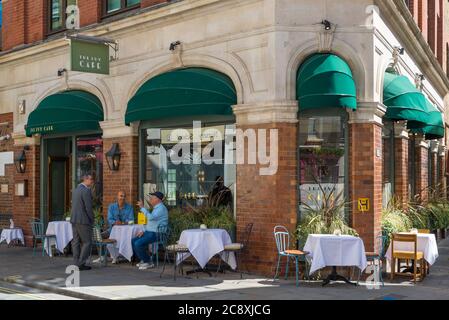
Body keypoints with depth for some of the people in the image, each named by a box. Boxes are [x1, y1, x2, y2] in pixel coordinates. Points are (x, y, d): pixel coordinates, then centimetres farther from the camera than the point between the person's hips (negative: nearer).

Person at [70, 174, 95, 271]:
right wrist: (92, 219, -4)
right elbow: (88, 207, -18)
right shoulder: (86, 191, -15)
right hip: (83, 221, -9)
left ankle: (76, 263, 14)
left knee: (76, 242, 10)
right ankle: (80, 263, -2)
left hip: (74, 220, 9)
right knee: (87, 242, -2)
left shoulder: (76, 190, 14)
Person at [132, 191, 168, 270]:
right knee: (133, 241, 6)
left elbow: (150, 217, -30)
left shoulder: (161, 208, -15)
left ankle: (148, 262, -7)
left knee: (138, 244, -22)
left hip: (156, 234, -11)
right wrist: (144, 231, 14)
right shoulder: (156, 208, 19)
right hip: (150, 232, 11)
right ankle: (144, 260, 11)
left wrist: (142, 207, -24)